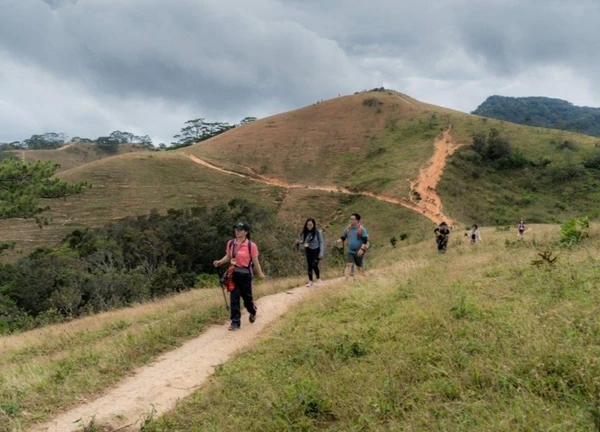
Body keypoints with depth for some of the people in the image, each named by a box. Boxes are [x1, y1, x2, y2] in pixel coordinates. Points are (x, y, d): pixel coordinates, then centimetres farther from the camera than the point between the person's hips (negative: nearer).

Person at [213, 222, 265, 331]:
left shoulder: (251, 245, -10)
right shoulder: (230, 243, 1)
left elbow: (255, 261, -4)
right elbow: (228, 257, 11)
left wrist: (260, 274, -2)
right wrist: (220, 262, -6)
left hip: (245, 274, -3)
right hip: (233, 273, 3)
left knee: (247, 296, 9)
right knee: (234, 298, 0)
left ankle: (252, 312, 42)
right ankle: (235, 322, 7)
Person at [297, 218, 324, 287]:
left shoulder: (318, 232, -13)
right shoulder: (305, 233, -3)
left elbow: (321, 242, -8)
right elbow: (302, 241, 6)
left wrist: (321, 253, -13)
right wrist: (299, 242, -18)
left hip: (316, 250, -4)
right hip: (308, 250, 4)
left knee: (314, 265, -15)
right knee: (309, 266, 5)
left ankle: (318, 279, 6)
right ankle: (310, 281, 17)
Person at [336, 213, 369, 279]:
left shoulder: (361, 229, -10)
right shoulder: (347, 229, 3)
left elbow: (365, 240, -13)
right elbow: (343, 238, 9)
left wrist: (362, 249, -24)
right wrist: (338, 241, -14)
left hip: (359, 252, -3)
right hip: (350, 251, 3)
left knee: (359, 267, 11)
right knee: (348, 265, -12)